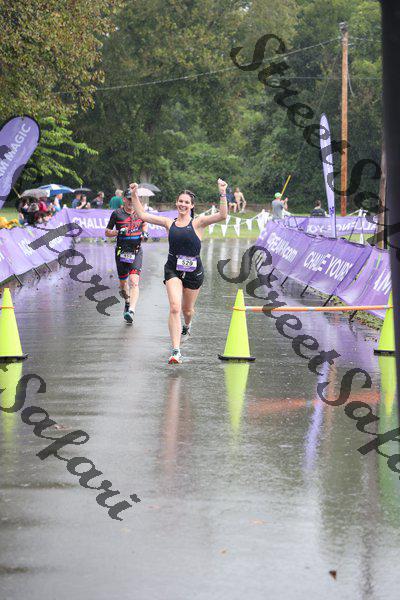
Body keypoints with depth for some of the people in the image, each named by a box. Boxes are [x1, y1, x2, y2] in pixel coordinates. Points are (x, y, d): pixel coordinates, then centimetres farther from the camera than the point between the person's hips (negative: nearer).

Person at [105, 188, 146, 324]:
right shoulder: (117, 214, -3)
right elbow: (107, 232, 1)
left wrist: (144, 233, 5)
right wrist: (118, 232, -17)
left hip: (136, 251, 0)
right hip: (121, 251, 0)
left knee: (134, 281, -18)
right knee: (123, 283, 10)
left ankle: (131, 311, -30)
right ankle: (128, 301, 43)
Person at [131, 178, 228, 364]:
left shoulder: (198, 223, -3)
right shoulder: (169, 223, 4)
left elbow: (222, 215, -17)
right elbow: (142, 215, 8)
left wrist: (223, 194, -26)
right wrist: (134, 196, 1)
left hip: (193, 271, 0)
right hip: (173, 269, 0)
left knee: (187, 309, 16)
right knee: (174, 308, -17)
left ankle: (187, 326, 55)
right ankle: (176, 351, -19)